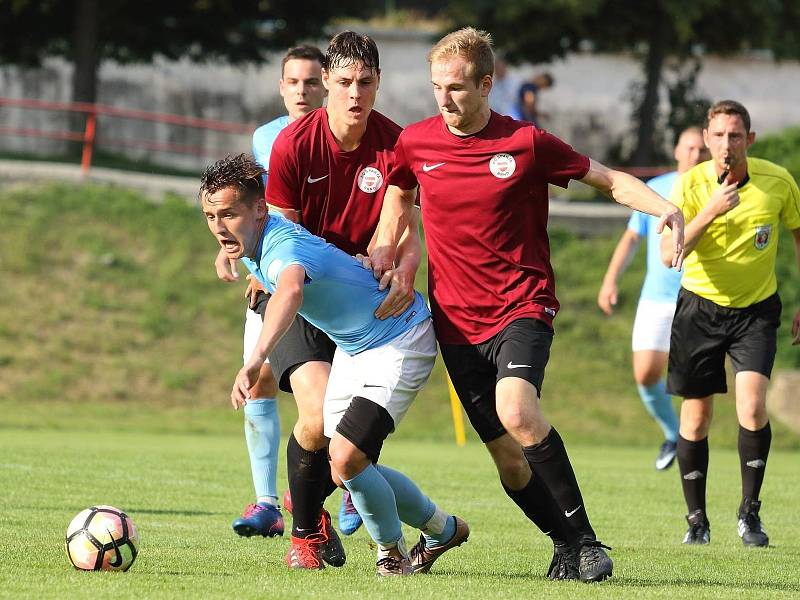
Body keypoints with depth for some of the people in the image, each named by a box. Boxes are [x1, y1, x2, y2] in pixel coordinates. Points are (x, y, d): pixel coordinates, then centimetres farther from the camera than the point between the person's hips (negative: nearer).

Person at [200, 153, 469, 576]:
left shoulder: (284, 247, -36)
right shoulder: (252, 244, -7)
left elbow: (290, 291, -61)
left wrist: (255, 360, -74)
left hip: (399, 342, -10)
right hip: (352, 346, 10)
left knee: (346, 460, -22)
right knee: (343, 468, 8)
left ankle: (391, 552, 7)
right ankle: (442, 530, 31)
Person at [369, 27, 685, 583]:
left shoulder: (526, 142, -6)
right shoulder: (415, 142, 3)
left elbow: (611, 179, 2)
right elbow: (398, 198, 25)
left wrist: (667, 209, -14)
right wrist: (383, 250, 8)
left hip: (523, 306, -4)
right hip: (456, 322, 4)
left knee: (516, 411, -31)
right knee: (508, 458, 0)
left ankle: (585, 540, -22)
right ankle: (568, 545, 20)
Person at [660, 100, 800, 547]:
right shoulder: (691, 185, -12)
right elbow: (669, 252, -21)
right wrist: (710, 212, -33)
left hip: (756, 308, 0)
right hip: (700, 307, 0)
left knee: (752, 407, -18)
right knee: (696, 415, 2)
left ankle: (750, 512, -2)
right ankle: (697, 519, 18)